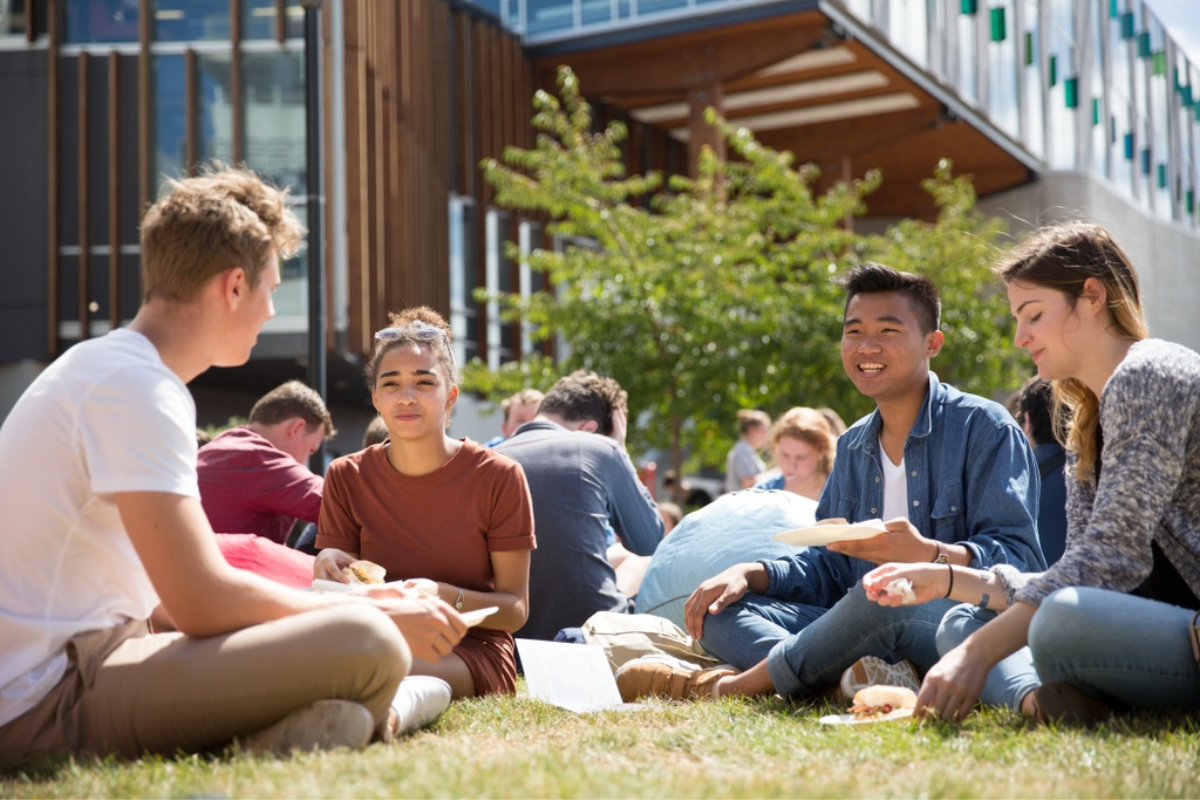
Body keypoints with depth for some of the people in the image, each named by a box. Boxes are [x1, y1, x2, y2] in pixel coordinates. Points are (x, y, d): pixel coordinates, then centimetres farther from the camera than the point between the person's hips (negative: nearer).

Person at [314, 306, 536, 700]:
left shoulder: (498, 478, -4)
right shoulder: (346, 478, 4)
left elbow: (515, 609, -3)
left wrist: (445, 596, -23)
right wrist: (328, 571, -19)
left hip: (474, 652, -3)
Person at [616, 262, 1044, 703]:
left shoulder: (983, 427, -3)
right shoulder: (853, 448, 20)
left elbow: (1020, 562, -13)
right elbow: (831, 567, 21)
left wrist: (927, 553, -31)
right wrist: (748, 574, 2)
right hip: (866, 633, 7)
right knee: (721, 609, -3)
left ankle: (730, 687, -19)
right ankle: (855, 675, -31)